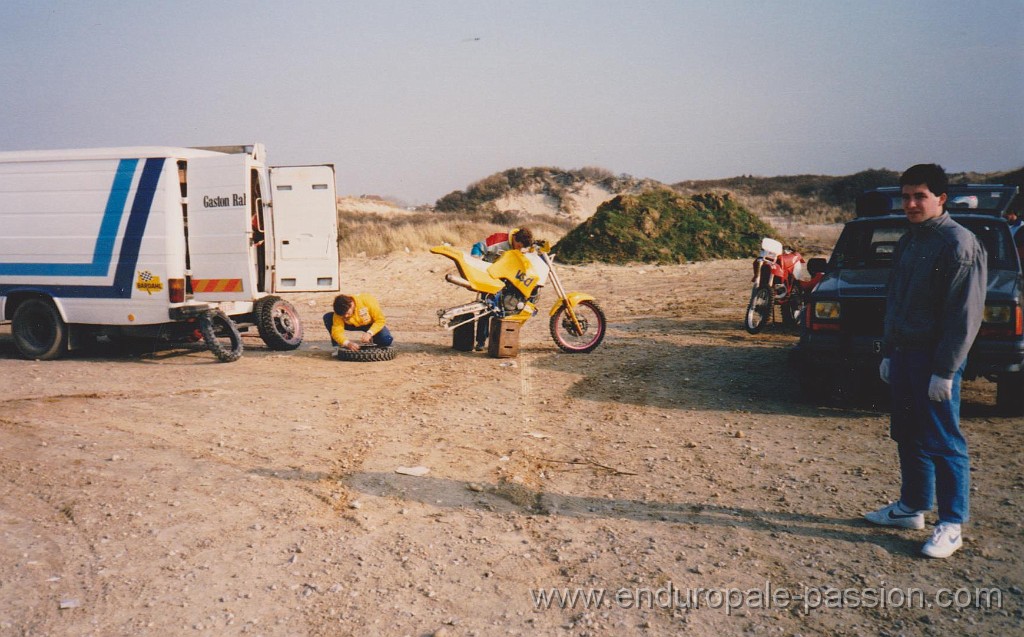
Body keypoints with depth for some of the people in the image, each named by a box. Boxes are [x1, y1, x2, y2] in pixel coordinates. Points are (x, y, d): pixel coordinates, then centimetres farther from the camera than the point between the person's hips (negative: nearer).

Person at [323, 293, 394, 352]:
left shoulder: (368, 301, -34)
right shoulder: (341, 311, -28)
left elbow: (380, 320, -28)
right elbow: (337, 330, -31)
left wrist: (369, 333, -44)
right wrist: (347, 343, -50)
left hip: (371, 324, -2)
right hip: (353, 325, 2)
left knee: (387, 340, -31)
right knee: (327, 317, -23)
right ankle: (337, 347, -10)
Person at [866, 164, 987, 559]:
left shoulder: (958, 244, -13)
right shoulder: (908, 242, 13)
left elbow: (964, 314, -16)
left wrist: (944, 371, -19)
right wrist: (888, 353, 15)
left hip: (935, 360, -8)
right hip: (905, 355, 8)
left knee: (943, 443, -2)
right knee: (908, 437, 15)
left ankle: (951, 526, 7)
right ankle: (912, 507, 29)